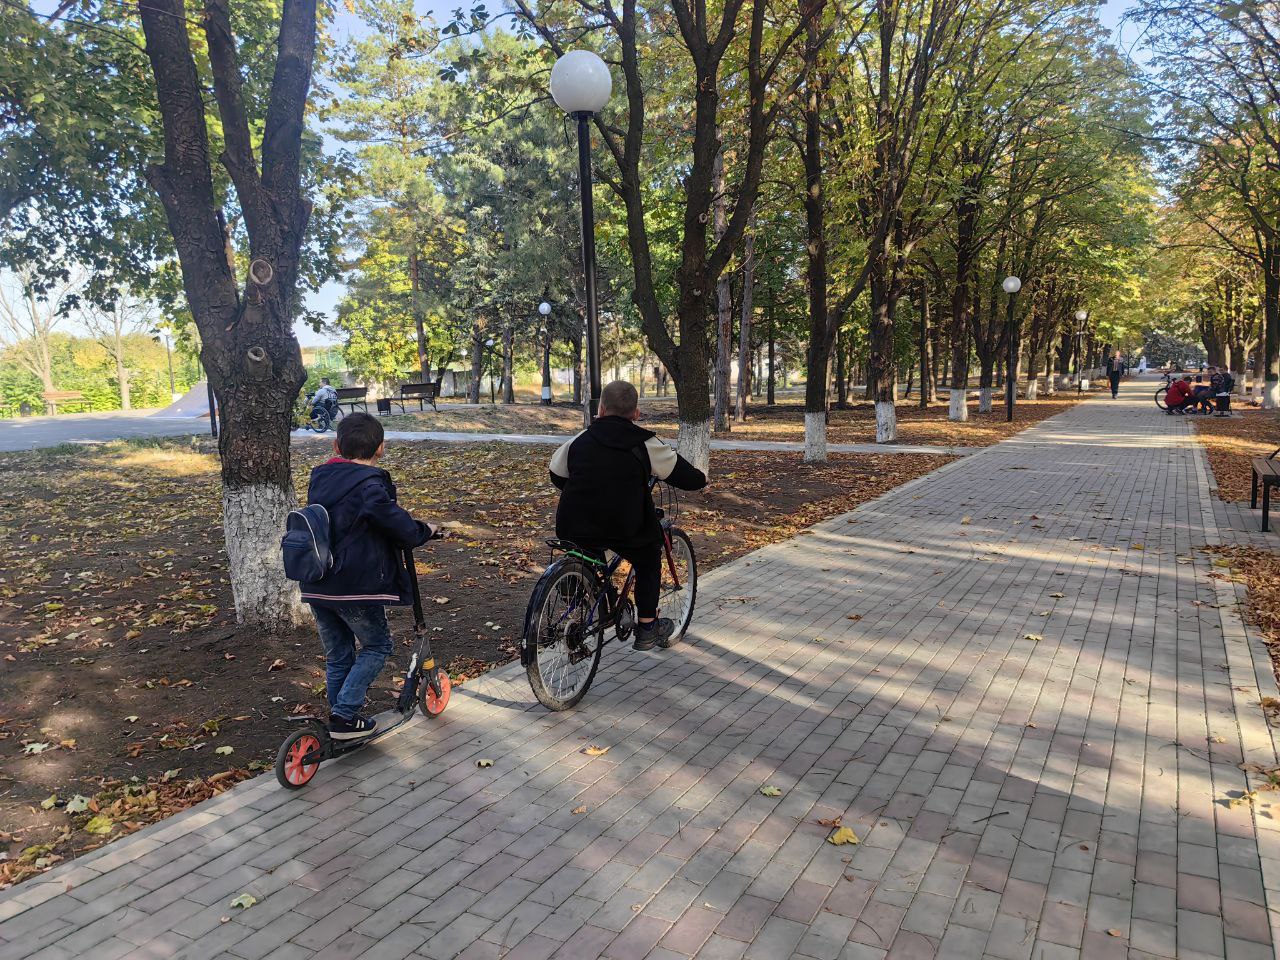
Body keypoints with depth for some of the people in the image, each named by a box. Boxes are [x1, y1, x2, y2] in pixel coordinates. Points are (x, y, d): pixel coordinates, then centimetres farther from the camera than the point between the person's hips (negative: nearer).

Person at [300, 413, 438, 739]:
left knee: (337, 655, 18)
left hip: (316, 587, 7)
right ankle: (345, 715, 5)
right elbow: (396, 521, -19)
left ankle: (339, 717, 26)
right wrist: (423, 531, 2)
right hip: (354, 589, -7)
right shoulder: (369, 484, -16)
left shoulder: (319, 478, 9)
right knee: (377, 645, 11)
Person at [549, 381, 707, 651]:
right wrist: (701, 477, 25)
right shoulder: (646, 445, -2)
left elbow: (557, 476, 18)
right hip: (622, 530, -3)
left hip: (573, 529, 3)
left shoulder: (580, 440, 7)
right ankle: (647, 629, 25)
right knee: (648, 559, 23)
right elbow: (689, 479, 2)